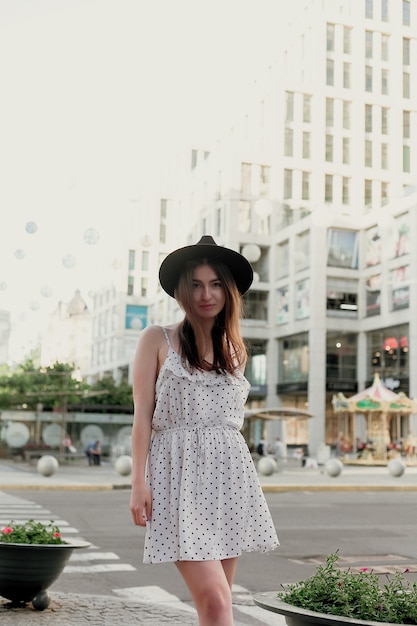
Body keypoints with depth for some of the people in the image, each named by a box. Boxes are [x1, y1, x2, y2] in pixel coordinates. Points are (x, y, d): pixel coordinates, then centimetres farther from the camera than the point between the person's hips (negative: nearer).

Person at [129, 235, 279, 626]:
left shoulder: (235, 351, 16)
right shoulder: (157, 340, 4)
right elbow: (143, 415, -1)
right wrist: (138, 483, -8)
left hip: (229, 474, 5)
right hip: (181, 473, -4)